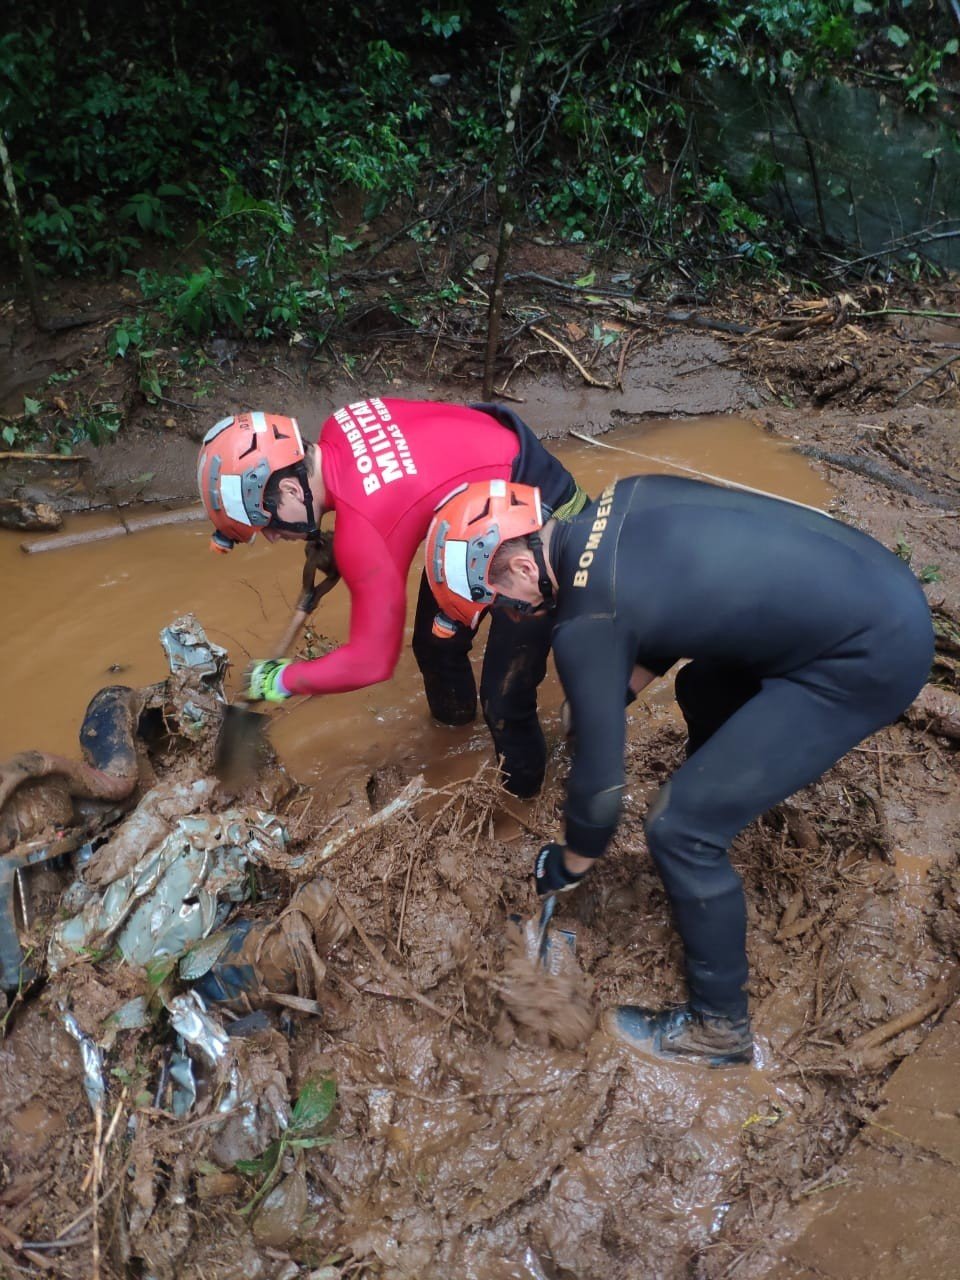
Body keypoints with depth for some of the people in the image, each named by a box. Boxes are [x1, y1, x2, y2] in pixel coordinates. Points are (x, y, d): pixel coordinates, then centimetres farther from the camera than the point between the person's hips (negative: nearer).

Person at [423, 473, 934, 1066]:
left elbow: (600, 778, -10)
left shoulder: (586, 625, -19)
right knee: (703, 690, 30)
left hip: (872, 656, -9)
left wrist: (569, 866, 10)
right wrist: (611, 698, 22)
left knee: (681, 827, -5)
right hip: (881, 584, 9)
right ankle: (739, 784, 56)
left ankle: (720, 1027, 14)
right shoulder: (625, 496, 3)